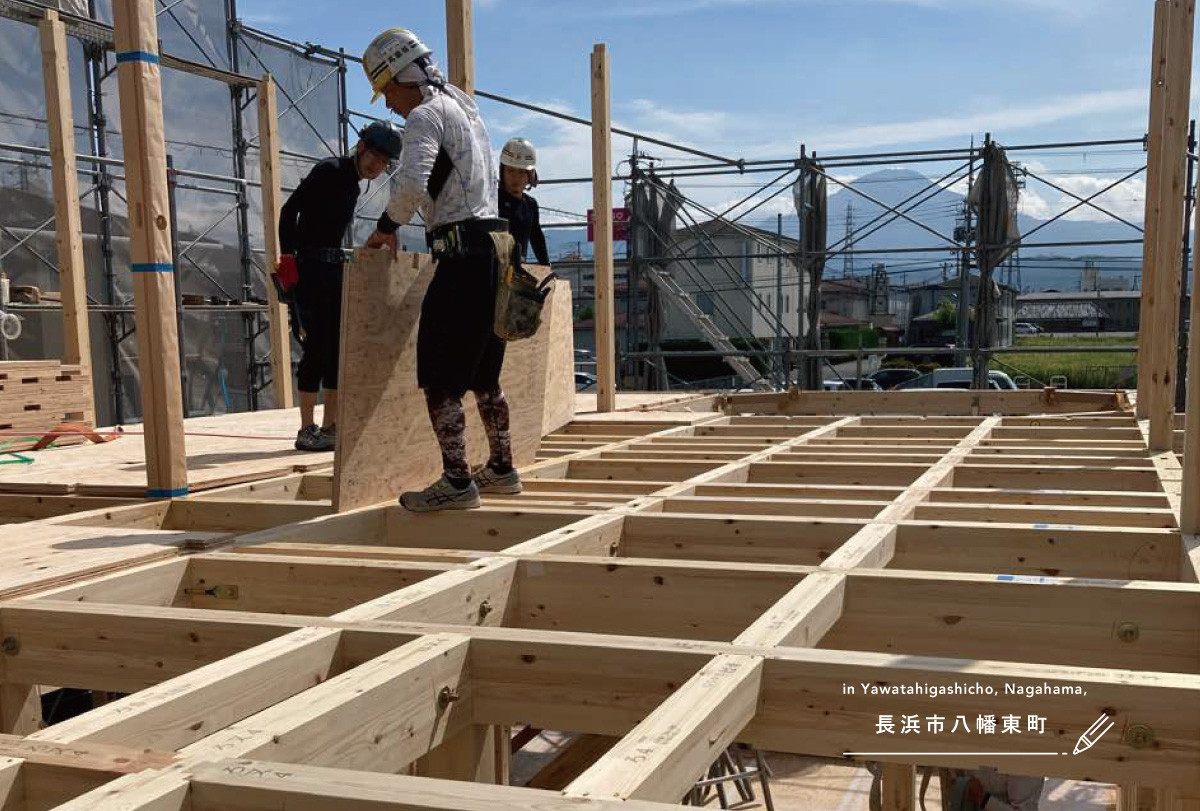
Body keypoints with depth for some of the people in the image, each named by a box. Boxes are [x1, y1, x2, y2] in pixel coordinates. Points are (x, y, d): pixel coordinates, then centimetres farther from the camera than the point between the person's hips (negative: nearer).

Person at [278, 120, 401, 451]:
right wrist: (288, 257, -19)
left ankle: (330, 427, 11)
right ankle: (307, 431, -5)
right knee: (317, 346, -10)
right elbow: (289, 211, -14)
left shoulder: (353, 184, 17)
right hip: (311, 266, -9)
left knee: (340, 346, 6)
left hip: (334, 267, 9)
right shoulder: (331, 170, -9)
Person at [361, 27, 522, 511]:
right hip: (496, 248, 10)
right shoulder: (466, 109, 24)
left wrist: (386, 226, -7)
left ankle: (457, 481, -7)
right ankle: (501, 470, 23)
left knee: (438, 378, -6)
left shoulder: (425, 115, -5)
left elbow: (413, 184, -23)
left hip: (463, 255, -9)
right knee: (484, 375, 16)